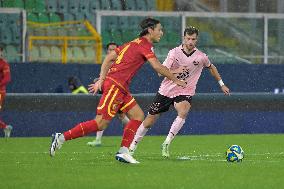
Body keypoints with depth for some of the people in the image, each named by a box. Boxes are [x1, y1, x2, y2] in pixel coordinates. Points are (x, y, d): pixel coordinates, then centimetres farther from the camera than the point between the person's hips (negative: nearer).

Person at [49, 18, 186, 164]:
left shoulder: (134, 43, 20)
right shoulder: (145, 45, -7)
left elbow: (109, 58, 17)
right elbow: (157, 67, -15)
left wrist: (101, 79, 12)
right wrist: (175, 80, -3)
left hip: (121, 88, 10)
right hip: (115, 86, -10)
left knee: (138, 116, 7)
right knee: (101, 124, -10)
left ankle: (123, 151, 2)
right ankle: (62, 137, -8)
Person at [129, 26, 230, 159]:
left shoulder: (201, 57, -4)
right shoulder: (174, 52, -10)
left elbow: (211, 67, 18)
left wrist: (221, 84, 23)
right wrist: (175, 71, -33)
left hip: (185, 93, 0)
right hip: (166, 91, 0)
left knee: (183, 112, -33)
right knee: (149, 121, 4)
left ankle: (166, 144, -25)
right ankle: (133, 146, 24)